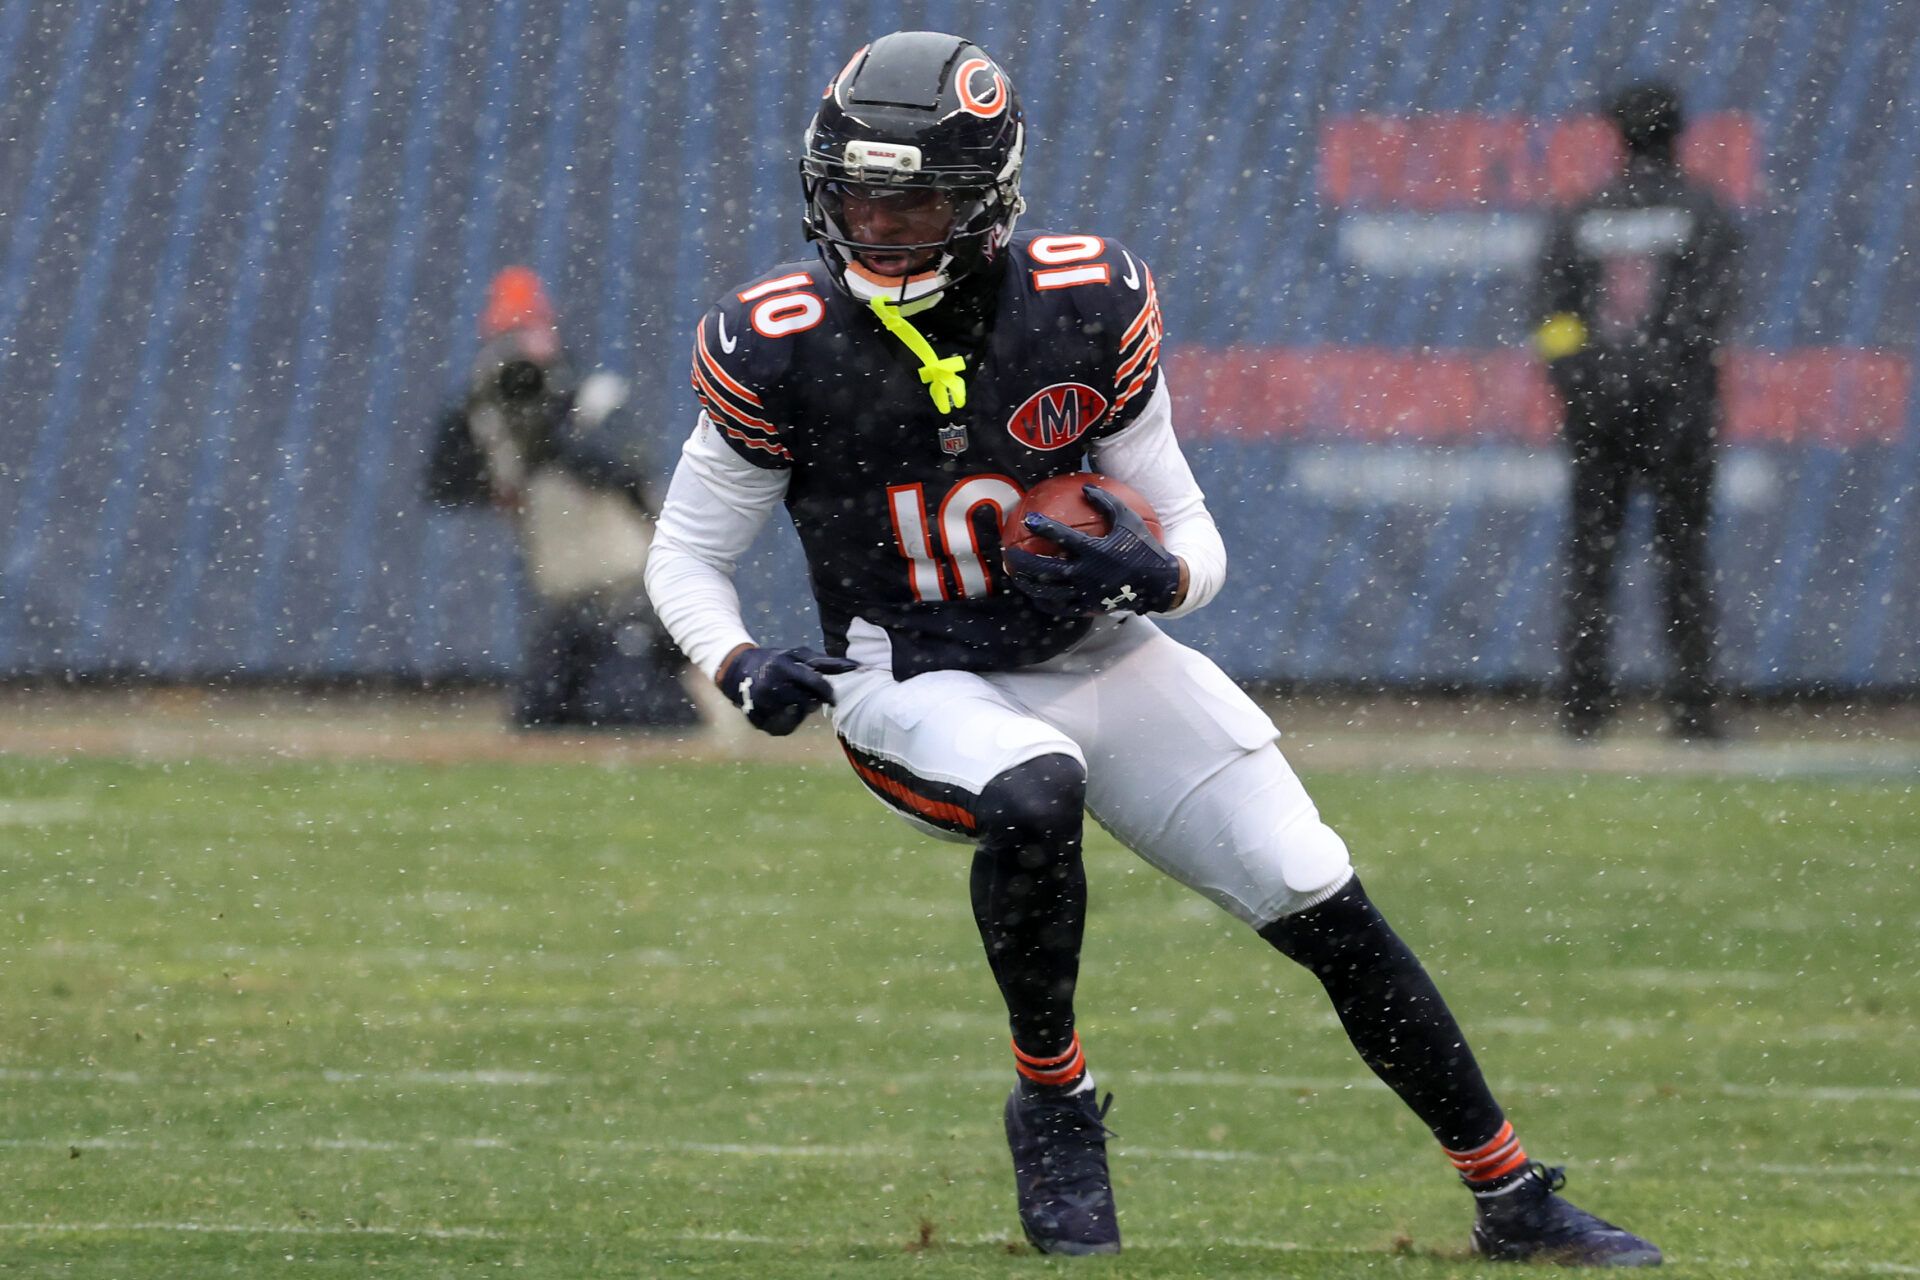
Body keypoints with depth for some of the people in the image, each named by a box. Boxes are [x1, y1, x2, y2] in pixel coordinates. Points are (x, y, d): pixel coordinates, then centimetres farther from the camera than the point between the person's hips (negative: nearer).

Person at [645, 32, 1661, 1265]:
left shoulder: (1087, 307, -11)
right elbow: (688, 556, -2)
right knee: (1035, 798, -37)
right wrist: (743, 668, -23)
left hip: (1099, 658, 2)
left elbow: (1193, 540, -2)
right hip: (919, 688, -2)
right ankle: (1053, 1105, -13)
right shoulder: (778, 350, -14)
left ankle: (1516, 1206, 8)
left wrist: (1145, 571, -26)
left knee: (1325, 908, -5)